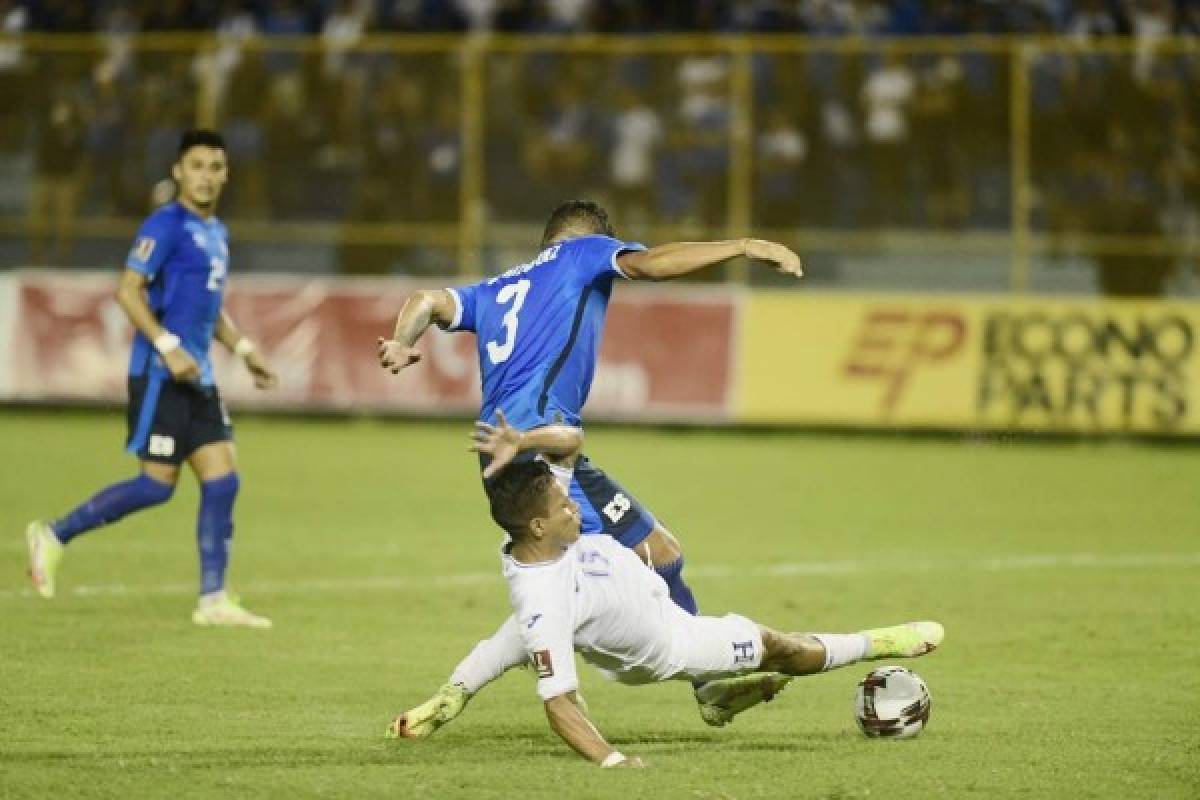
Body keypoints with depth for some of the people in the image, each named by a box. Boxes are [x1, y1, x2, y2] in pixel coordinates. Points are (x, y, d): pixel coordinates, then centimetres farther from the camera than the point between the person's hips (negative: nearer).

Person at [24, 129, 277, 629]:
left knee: (222, 480, 1)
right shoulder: (166, 225, -10)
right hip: (160, 374, -8)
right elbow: (128, 290, -16)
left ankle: (213, 601, 3)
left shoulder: (216, 233, 17)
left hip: (196, 378, 8)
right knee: (158, 484, -9)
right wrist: (169, 347, -23)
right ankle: (54, 536, 5)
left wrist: (243, 349, 18)